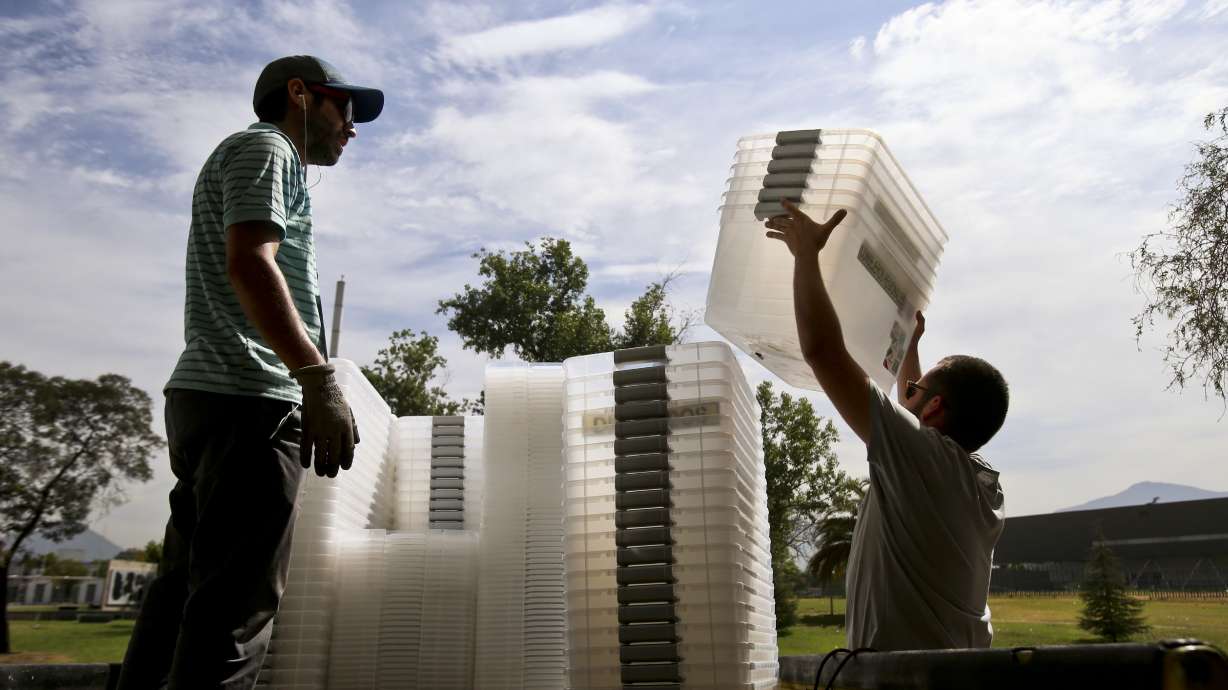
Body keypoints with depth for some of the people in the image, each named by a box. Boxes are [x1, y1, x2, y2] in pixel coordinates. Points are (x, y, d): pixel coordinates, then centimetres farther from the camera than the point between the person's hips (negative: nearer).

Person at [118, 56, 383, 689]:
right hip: (245, 399, -10)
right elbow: (249, 262, -15)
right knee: (235, 602, -14)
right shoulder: (264, 146, 2)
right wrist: (318, 378, -24)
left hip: (202, 400, 10)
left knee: (187, 592, 9)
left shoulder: (254, 158, 32)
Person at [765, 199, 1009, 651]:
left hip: (905, 671, -9)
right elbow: (915, 416, 29)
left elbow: (822, 349, -19)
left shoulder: (920, 456, -17)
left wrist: (807, 252, -9)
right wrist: (908, 346, 39)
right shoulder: (985, 486, 7)